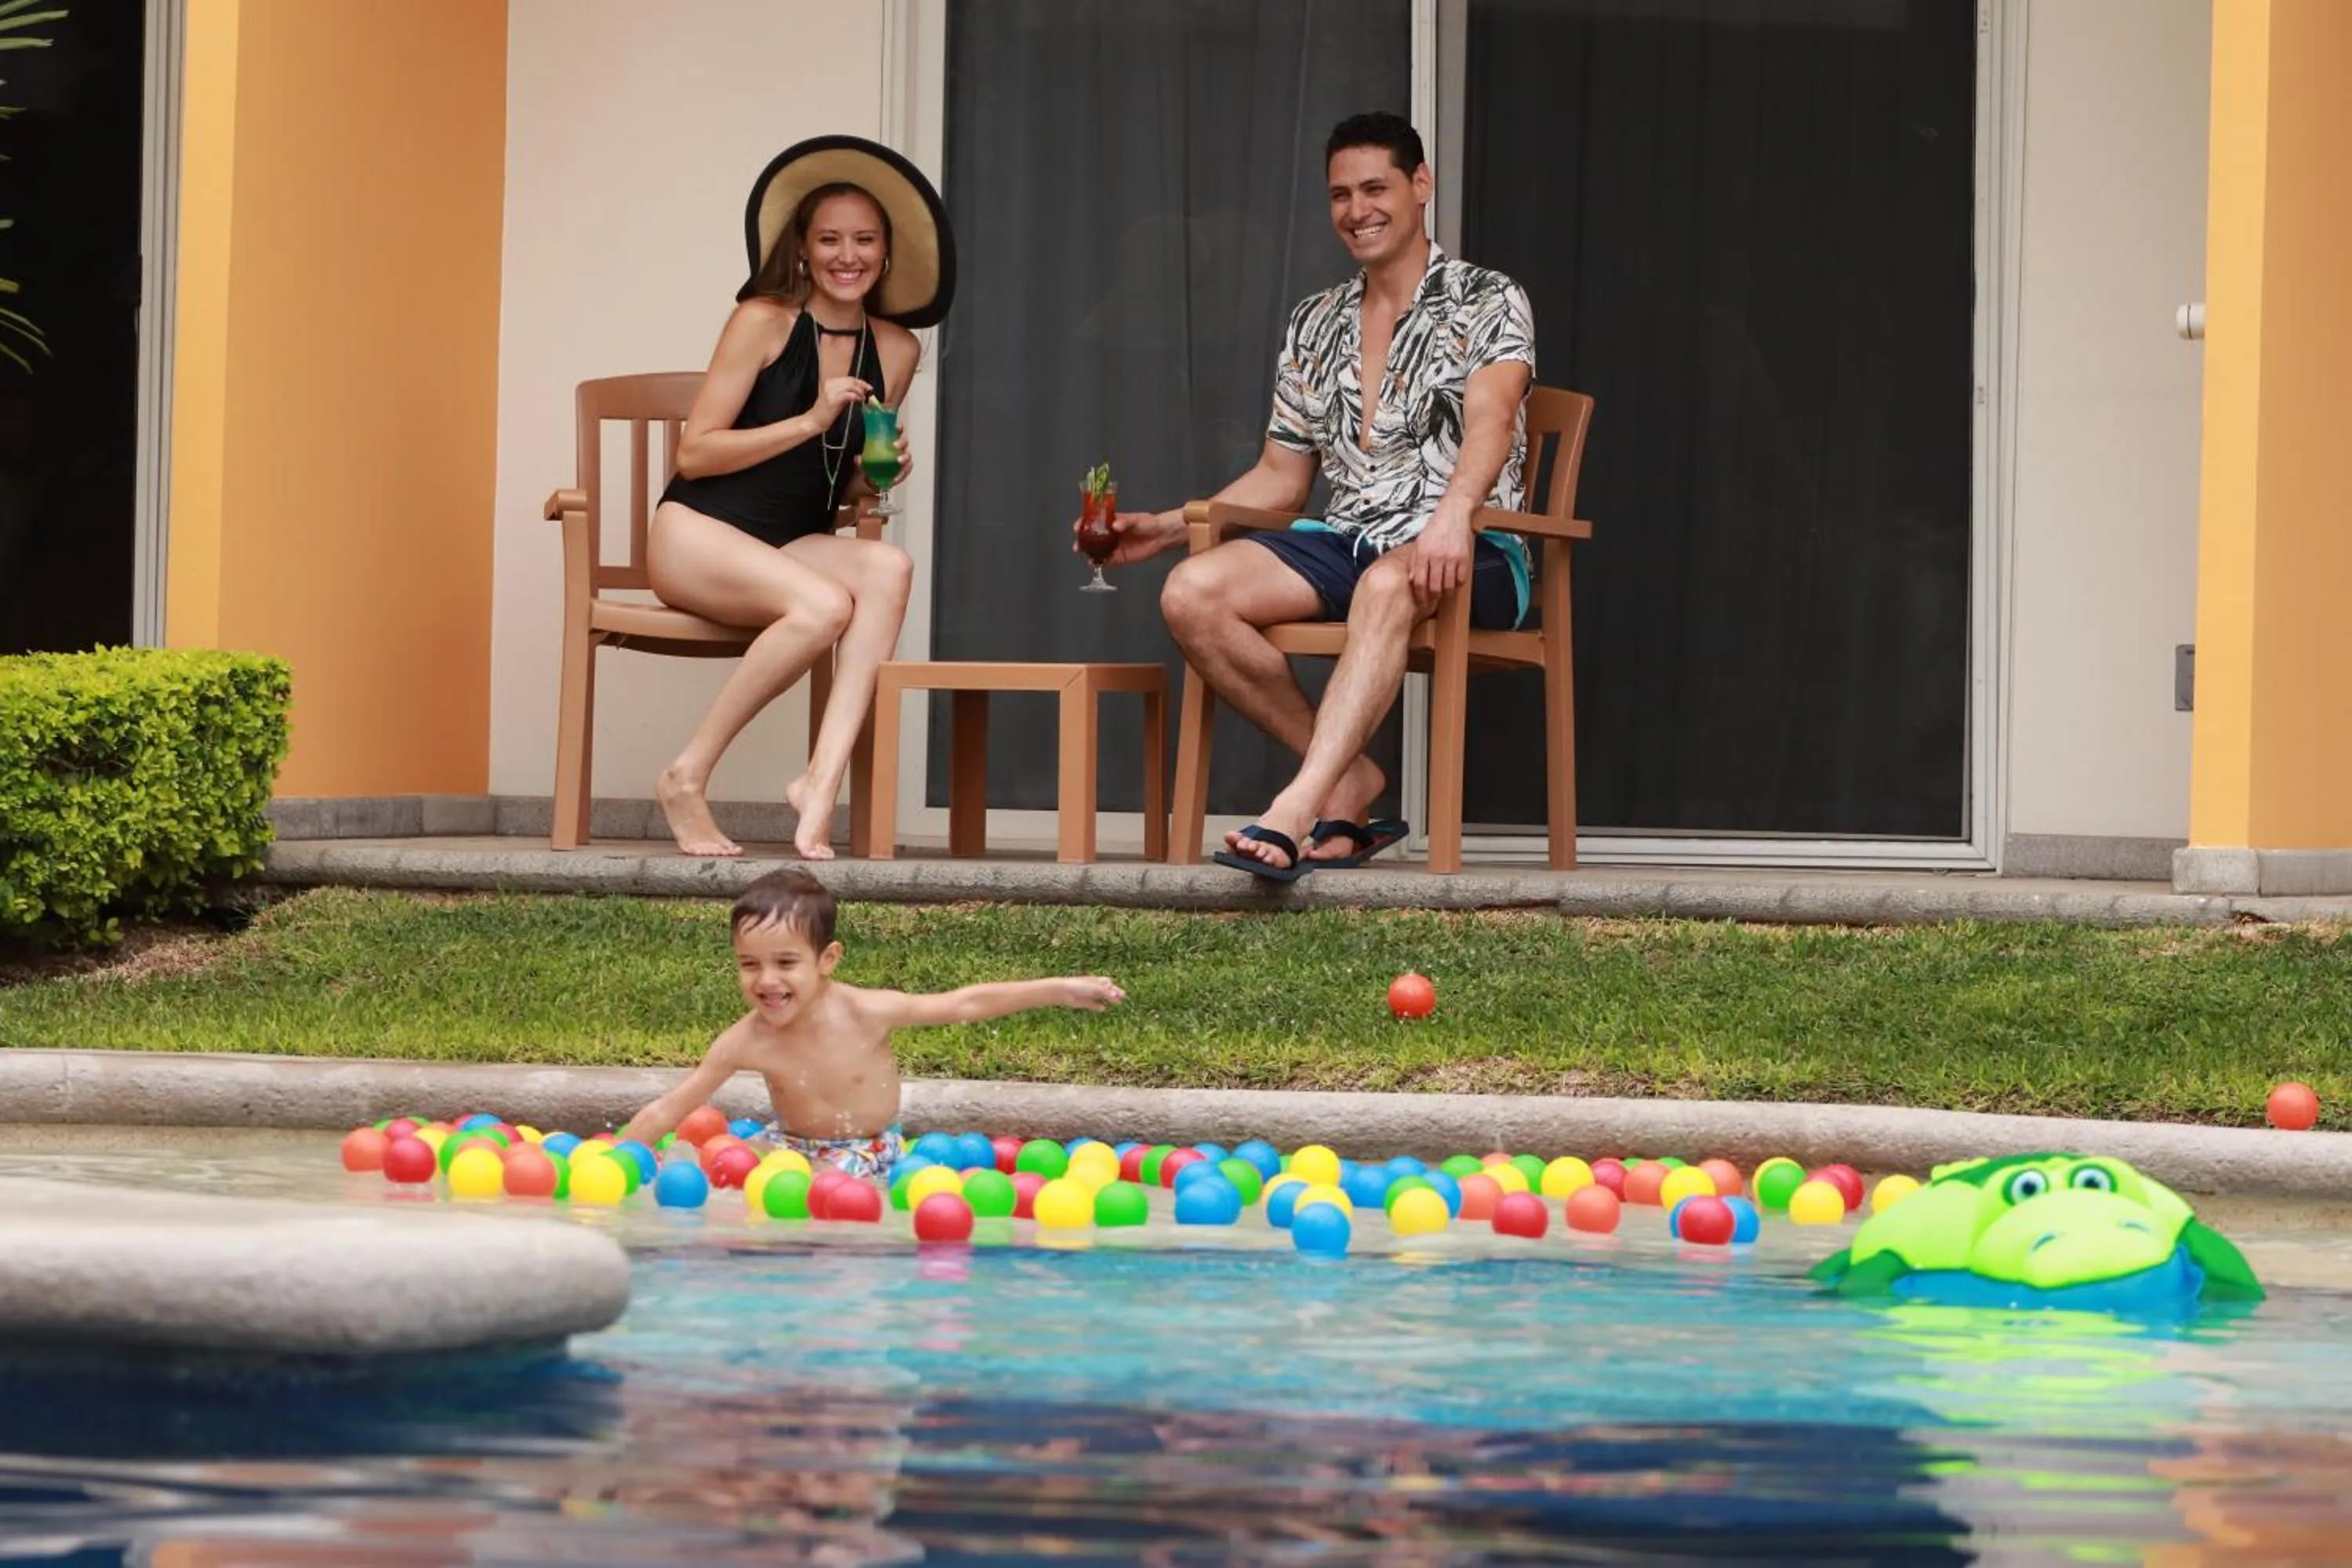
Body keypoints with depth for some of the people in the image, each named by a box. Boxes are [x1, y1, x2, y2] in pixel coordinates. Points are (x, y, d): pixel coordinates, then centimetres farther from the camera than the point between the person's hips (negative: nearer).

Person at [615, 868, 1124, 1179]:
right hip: (795, 1145, 3)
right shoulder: (747, 1041, -18)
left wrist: (1060, 990, -15)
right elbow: (669, 1110, -13)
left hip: (871, 1149, -2)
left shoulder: (865, 1014, -22)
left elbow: (965, 1004, -14)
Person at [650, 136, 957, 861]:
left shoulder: (895, 350, 8)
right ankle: (688, 776, -20)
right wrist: (811, 422, -17)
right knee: (825, 605, -35)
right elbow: (694, 453, -10)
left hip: (792, 546, 5)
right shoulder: (764, 323, -7)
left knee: (889, 568, -30)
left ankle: (823, 779, -39)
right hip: (696, 533, -5)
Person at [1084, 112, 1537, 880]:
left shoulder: (1486, 301, 2)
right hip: (1347, 541, 6)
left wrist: (1453, 513, -39)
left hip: (1469, 552, -6)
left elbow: (1491, 420, -18)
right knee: (1192, 592, -22)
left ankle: (1295, 814, -55)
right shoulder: (1314, 325, 19)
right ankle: (1348, 779, -15)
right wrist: (1166, 526, 8)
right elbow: (1280, 475, 22)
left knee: (1387, 587, -42)